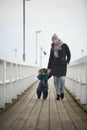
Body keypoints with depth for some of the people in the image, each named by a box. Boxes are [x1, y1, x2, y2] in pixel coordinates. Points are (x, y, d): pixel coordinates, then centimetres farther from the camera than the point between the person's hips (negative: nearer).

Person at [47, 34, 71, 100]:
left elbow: (69, 54, 6)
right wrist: (49, 67, 8)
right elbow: (51, 58, 12)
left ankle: (62, 91, 15)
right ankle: (58, 94, 8)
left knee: (62, 79, -12)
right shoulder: (53, 48, 9)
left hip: (62, 65, -3)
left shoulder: (64, 45, 0)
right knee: (56, 80, 0)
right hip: (55, 65, 3)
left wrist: (67, 61, -10)